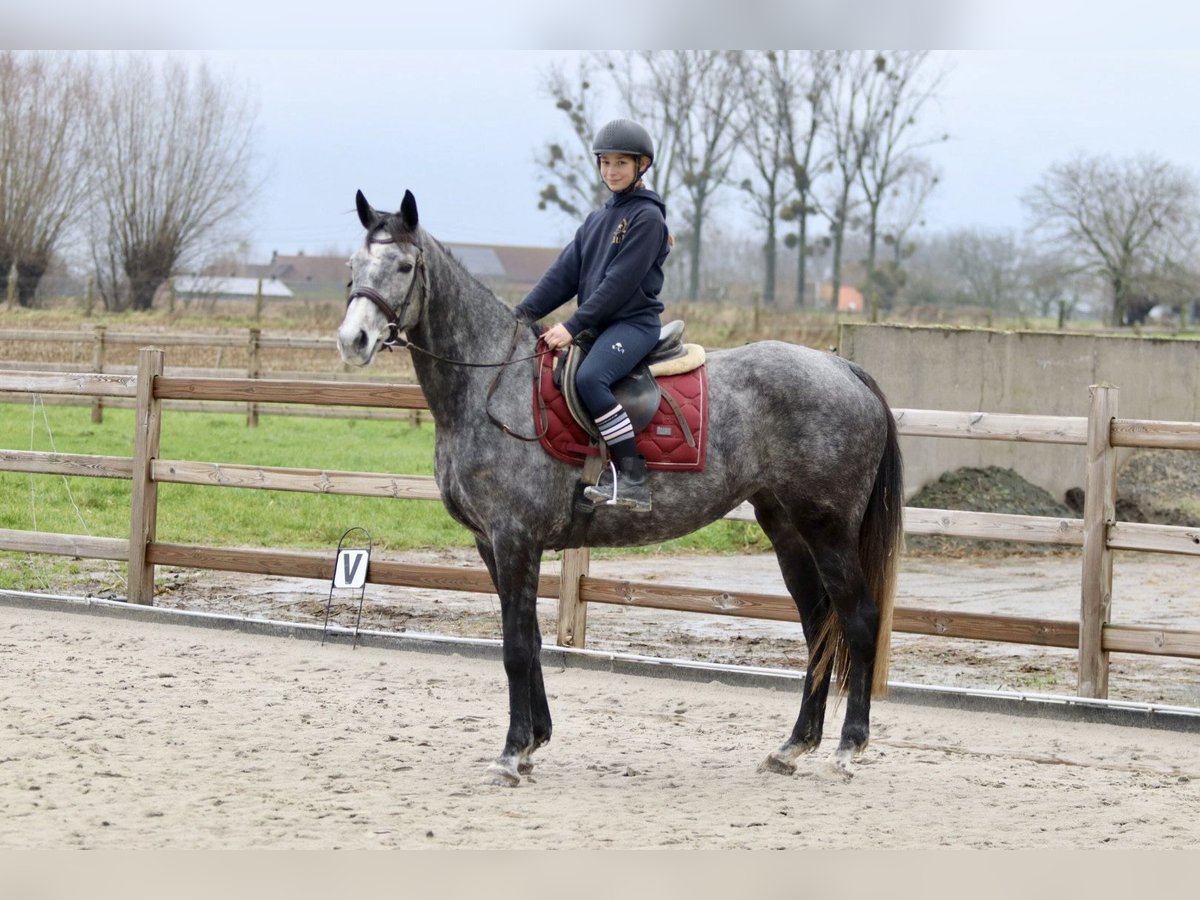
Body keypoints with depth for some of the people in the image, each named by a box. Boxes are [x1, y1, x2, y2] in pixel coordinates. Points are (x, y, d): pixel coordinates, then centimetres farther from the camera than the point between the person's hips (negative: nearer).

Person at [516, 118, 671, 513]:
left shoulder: (647, 218, -7)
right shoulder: (597, 220, 18)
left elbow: (620, 282, -15)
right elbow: (564, 273, 12)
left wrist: (572, 326, -19)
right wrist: (522, 315, 0)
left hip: (634, 322, -9)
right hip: (597, 325, 9)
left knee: (589, 377, -33)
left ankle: (633, 479, -33)